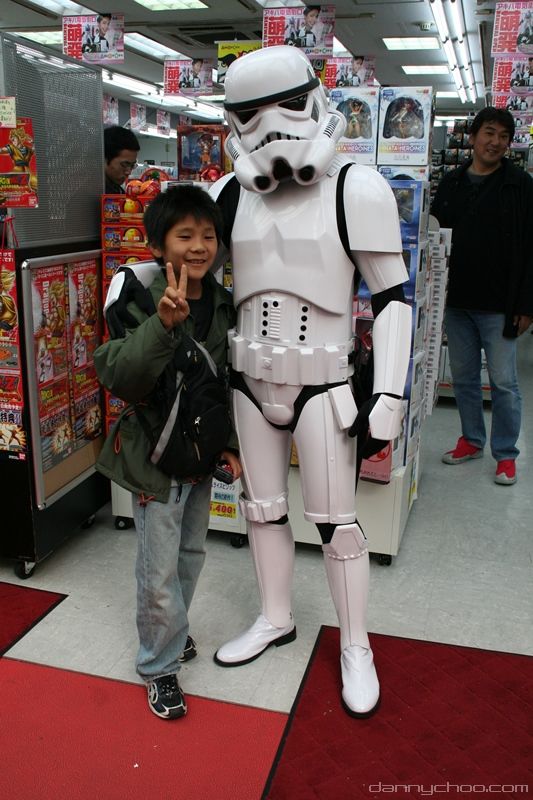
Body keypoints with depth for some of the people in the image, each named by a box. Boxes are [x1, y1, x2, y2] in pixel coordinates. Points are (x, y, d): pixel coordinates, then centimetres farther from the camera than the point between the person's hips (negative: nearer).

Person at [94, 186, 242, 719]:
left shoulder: (223, 304, 0)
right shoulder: (141, 301, -18)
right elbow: (118, 376, -30)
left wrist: (230, 444, 9)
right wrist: (164, 324, -43)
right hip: (155, 454, -6)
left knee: (191, 551, 21)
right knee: (159, 569, 3)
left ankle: (172, 632, 45)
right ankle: (160, 667, 24)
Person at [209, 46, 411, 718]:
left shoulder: (356, 189, -11)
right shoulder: (229, 195, 1)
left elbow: (392, 296, -9)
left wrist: (387, 397, -13)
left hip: (322, 385, -4)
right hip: (249, 383, 4)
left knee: (335, 518, 6)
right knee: (262, 507, 16)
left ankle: (356, 645, 27)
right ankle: (275, 619, 38)